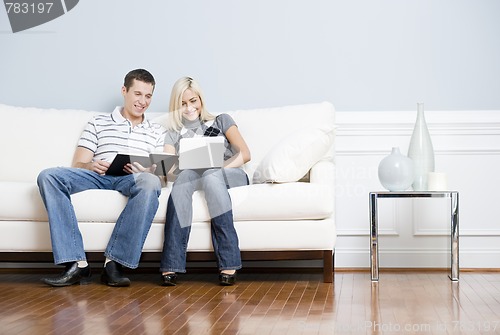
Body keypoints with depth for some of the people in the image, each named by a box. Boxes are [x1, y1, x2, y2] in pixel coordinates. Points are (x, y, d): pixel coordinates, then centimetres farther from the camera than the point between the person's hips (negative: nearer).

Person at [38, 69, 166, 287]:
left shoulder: (157, 132, 26)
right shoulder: (98, 123, 23)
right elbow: (77, 165, 13)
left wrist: (144, 170, -11)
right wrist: (91, 166, -12)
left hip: (132, 179, -1)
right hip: (98, 176, 1)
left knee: (150, 183, -39)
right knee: (48, 176, -28)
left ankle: (114, 263, -36)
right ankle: (77, 263, -34)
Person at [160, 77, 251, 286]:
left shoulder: (221, 121, 20)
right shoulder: (173, 134, 23)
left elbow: (244, 154, 6)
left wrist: (220, 167, -13)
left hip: (230, 176, -1)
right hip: (191, 178, 1)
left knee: (212, 174, -37)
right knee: (183, 176, -36)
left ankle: (228, 263, -44)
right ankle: (171, 264, -46)